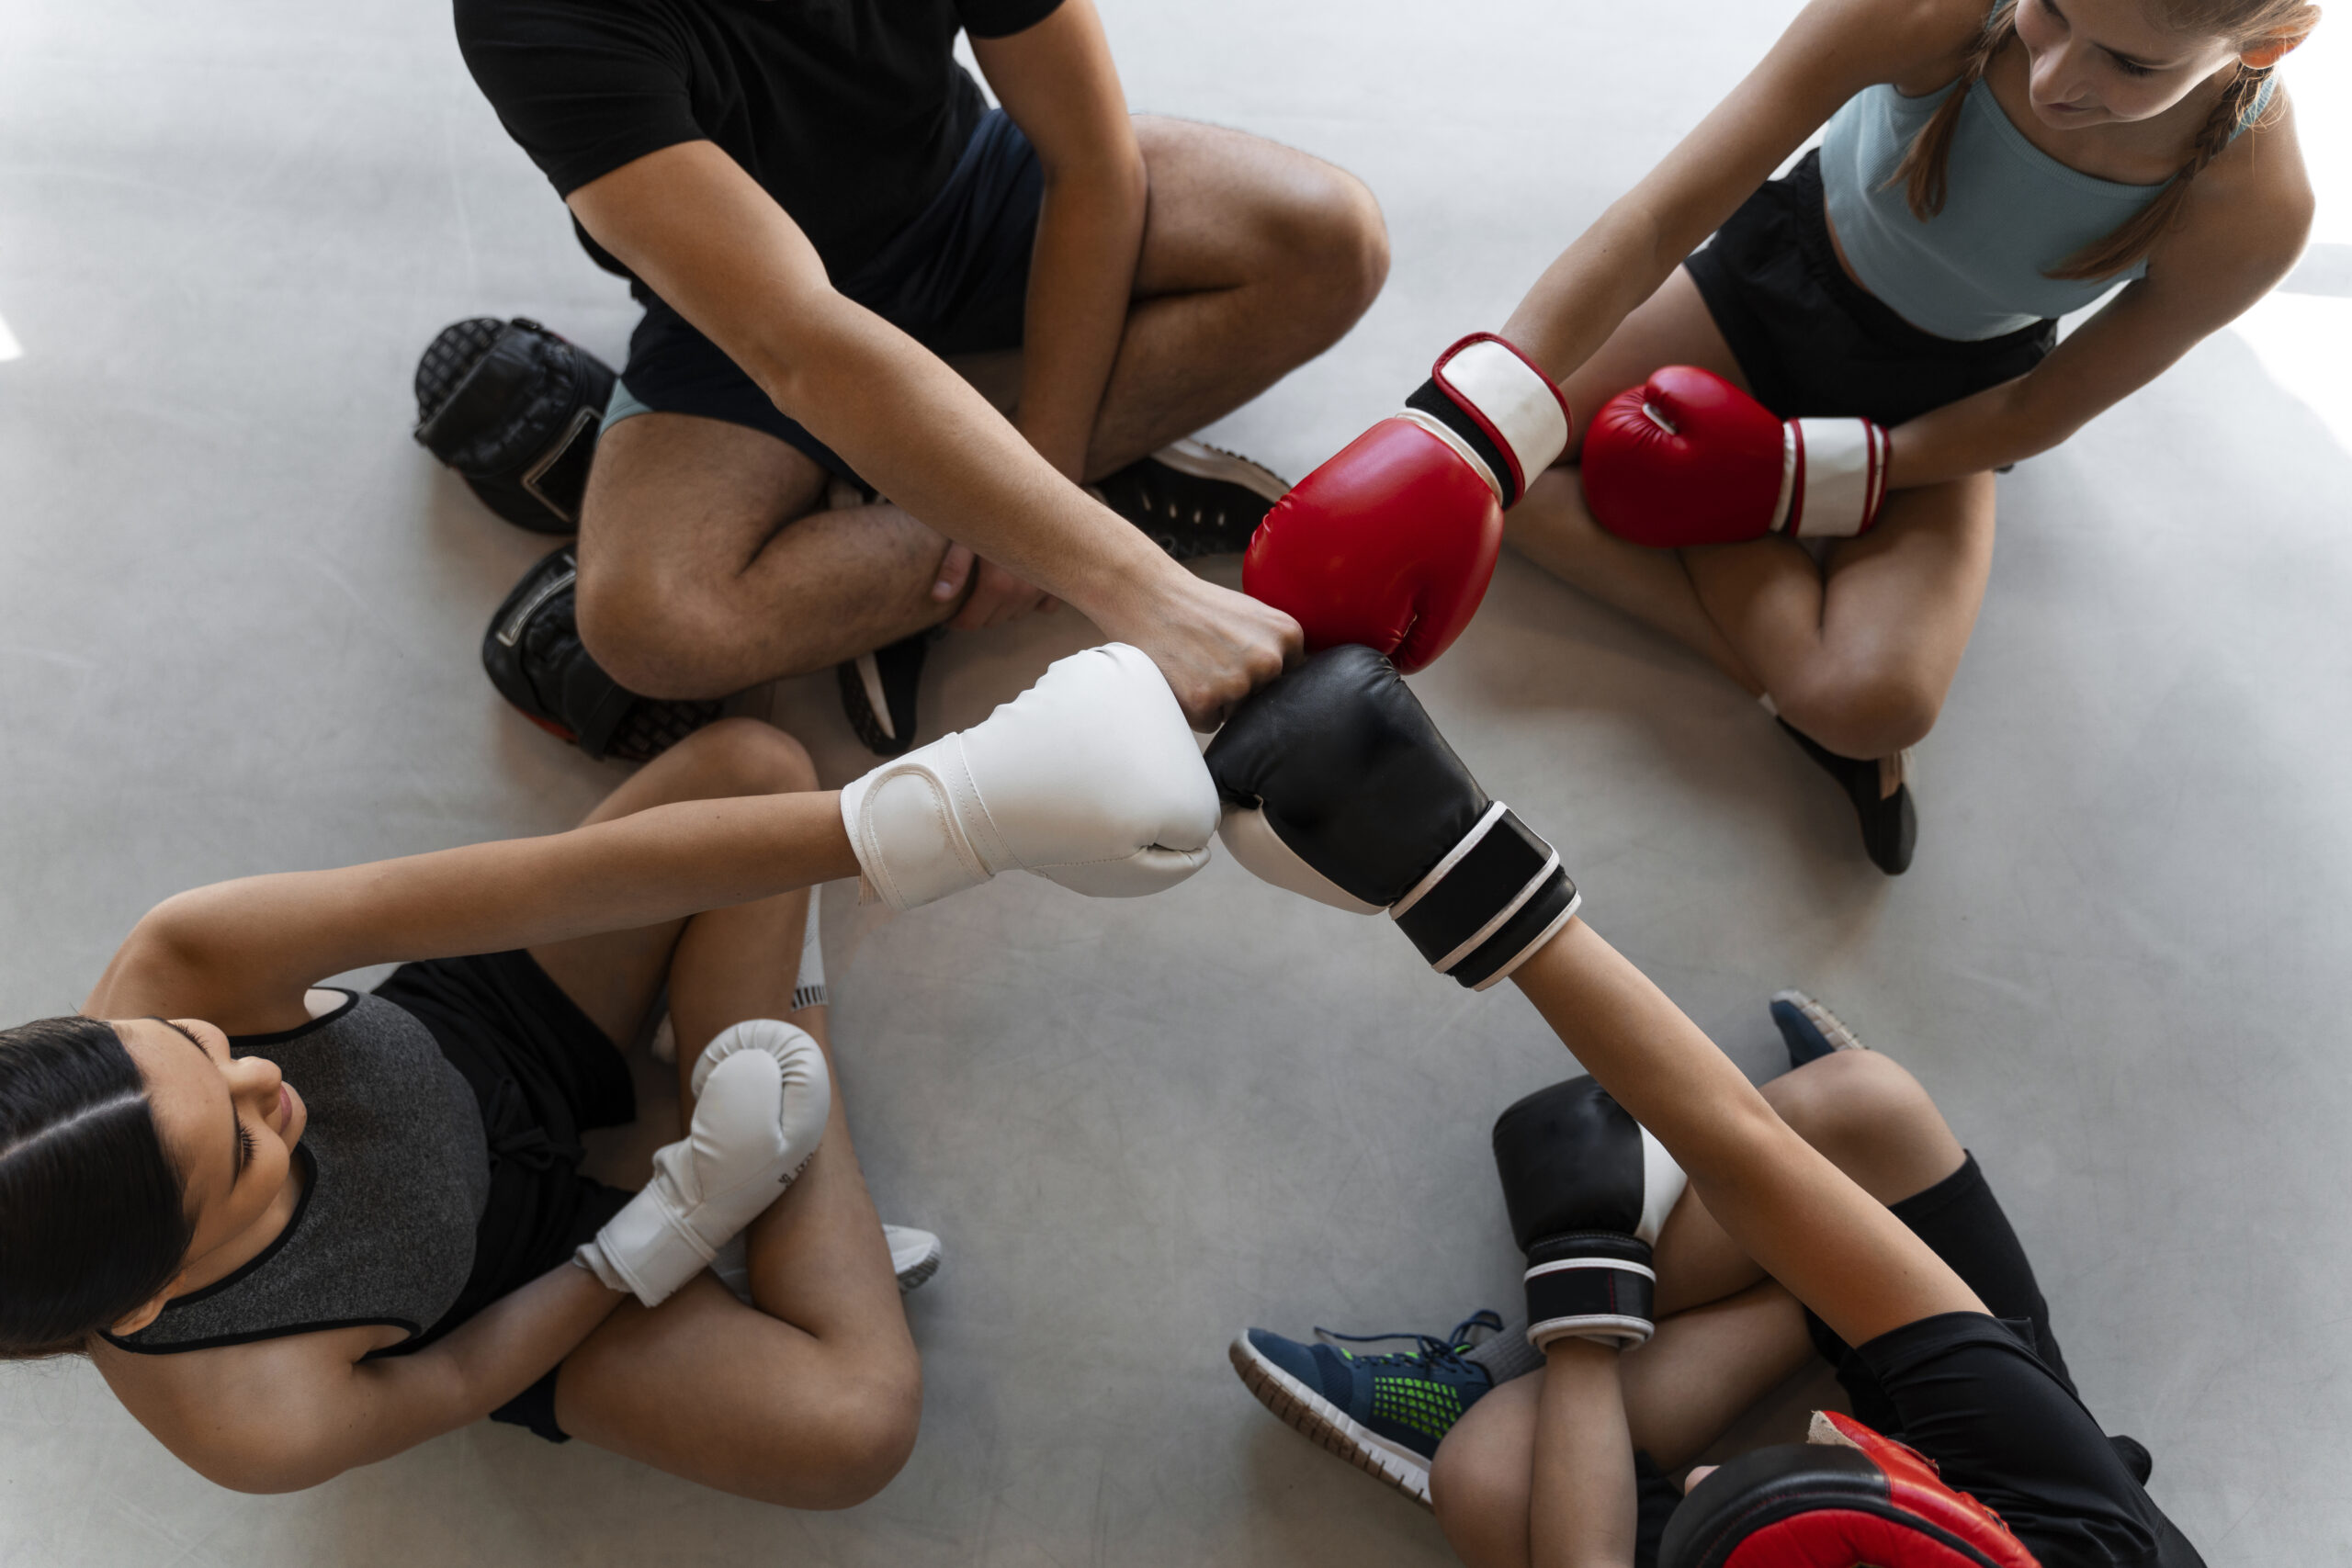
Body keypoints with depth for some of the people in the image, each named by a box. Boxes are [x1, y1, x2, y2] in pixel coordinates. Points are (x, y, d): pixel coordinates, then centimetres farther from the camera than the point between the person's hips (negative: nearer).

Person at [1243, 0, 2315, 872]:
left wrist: (1803, 474, -21)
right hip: (1777, 270, 3)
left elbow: (2040, 414, -12)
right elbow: (1657, 221, -37)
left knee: (1876, 703, -34)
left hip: (1936, 401, -2)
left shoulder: (2251, 209, -28)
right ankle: (1785, 665, -17)